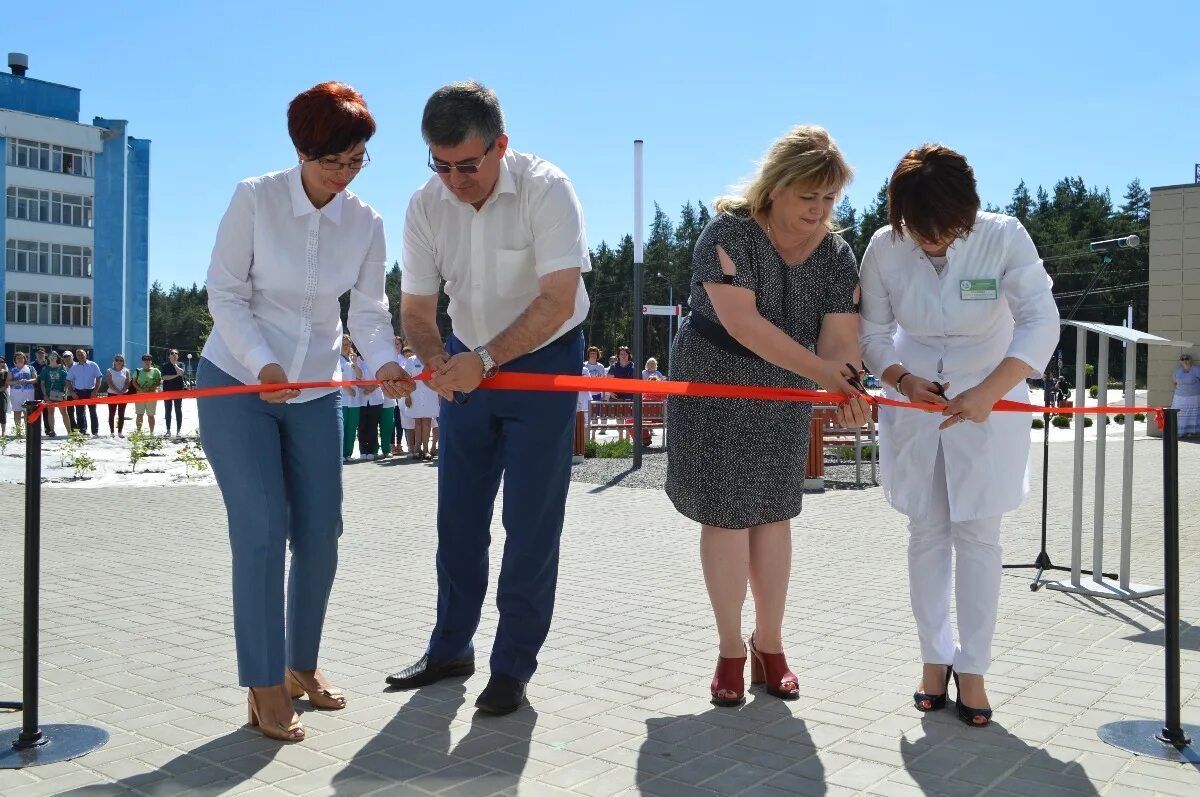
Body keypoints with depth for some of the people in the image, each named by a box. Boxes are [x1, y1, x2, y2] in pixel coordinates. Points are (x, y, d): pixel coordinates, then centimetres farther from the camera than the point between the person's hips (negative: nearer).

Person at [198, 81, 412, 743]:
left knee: (320, 535, 3)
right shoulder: (254, 198, -12)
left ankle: (302, 666, 23)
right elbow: (224, 293, -11)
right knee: (262, 533, -10)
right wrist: (262, 364, -24)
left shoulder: (365, 223, -1)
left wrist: (384, 363, -23)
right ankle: (264, 689, 1)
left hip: (315, 393, 4)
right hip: (236, 383, -4)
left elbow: (369, 311, -3)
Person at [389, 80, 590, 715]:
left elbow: (557, 301, -27)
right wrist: (435, 360, -26)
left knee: (530, 522, -4)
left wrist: (485, 359, -34)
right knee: (457, 515, 10)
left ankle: (514, 665, 11)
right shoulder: (427, 205, -8)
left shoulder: (545, 188, -22)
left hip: (544, 360, -4)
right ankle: (450, 649, 27)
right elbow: (416, 308, -5)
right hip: (468, 363, 5)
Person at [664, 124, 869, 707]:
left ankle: (769, 645, 23)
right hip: (715, 391, -4)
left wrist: (844, 390, -36)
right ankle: (731, 651, 14)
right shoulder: (729, 233, -19)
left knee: (774, 513, 9)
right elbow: (743, 322, -29)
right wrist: (824, 371, -33)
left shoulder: (837, 256, -4)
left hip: (786, 400, 4)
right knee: (727, 515, -1)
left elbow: (840, 339, -13)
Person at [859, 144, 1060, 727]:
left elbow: (1040, 320, -23)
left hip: (991, 400, -2)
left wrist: (988, 392, -36)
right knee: (927, 533, 7)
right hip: (913, 400, 2)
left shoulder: (1004, 237, -18)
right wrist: (902, 379, -20)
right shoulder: (884, 248, -12)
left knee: (978, 534, 0)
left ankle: (972, 668, 12)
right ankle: (935, 658, 20)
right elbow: (873, 332, -1)